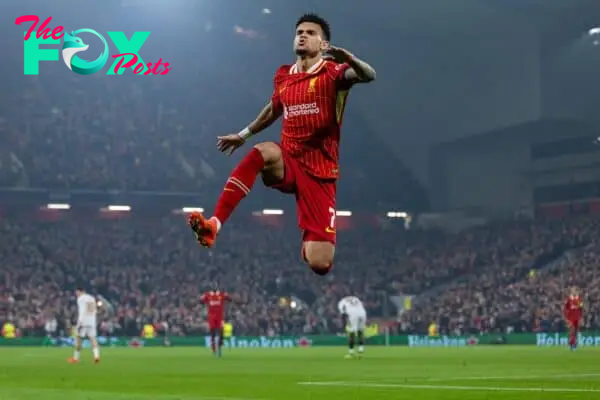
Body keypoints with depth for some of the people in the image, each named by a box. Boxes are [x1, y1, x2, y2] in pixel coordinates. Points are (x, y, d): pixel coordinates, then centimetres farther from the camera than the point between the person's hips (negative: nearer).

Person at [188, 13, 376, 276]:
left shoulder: (333, 72, -5)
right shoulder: (283, 76, 11)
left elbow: (368, 76, -26)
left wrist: (348, 58, -46)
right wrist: (244, 134, 41)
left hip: (319, 172, -3)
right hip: (287, 163, 3)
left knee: (320, 264, -13)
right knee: (264, 152, -37)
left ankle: (310, 242, 29)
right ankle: (214, 225, -42)